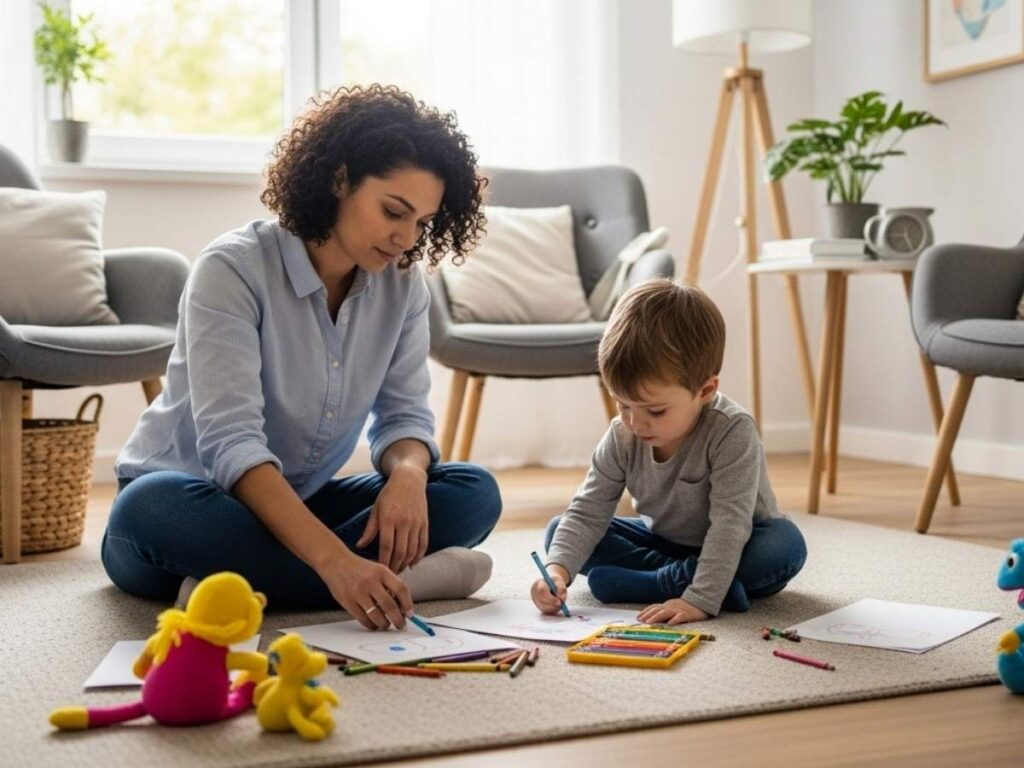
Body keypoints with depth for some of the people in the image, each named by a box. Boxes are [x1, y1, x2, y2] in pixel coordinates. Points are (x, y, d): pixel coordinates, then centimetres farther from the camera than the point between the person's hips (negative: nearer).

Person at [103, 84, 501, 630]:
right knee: (153, 508, -39)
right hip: (190, 497, -5)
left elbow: (404, 415, -3)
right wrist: (334, 560, -44)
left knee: (474, 493, -14)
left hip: (297, 507, 5)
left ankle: (243, 585, -27)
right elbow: (231, 443, -31)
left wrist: (407, 472, -29)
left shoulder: (402, 285, -2)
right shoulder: (233, 268, -21)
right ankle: (410, 577, -34)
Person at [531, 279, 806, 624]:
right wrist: (558, 570, -34)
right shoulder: (622, 437, -17)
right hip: (662, 541, 4)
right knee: (558, 531, -12)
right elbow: (588, 512, -16)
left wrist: (700, 599, -45)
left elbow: (730, 524, -35)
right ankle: (682, 577, -25)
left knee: (786, 543, -36)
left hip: (730, 549, -4)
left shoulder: (732, 433, -30)